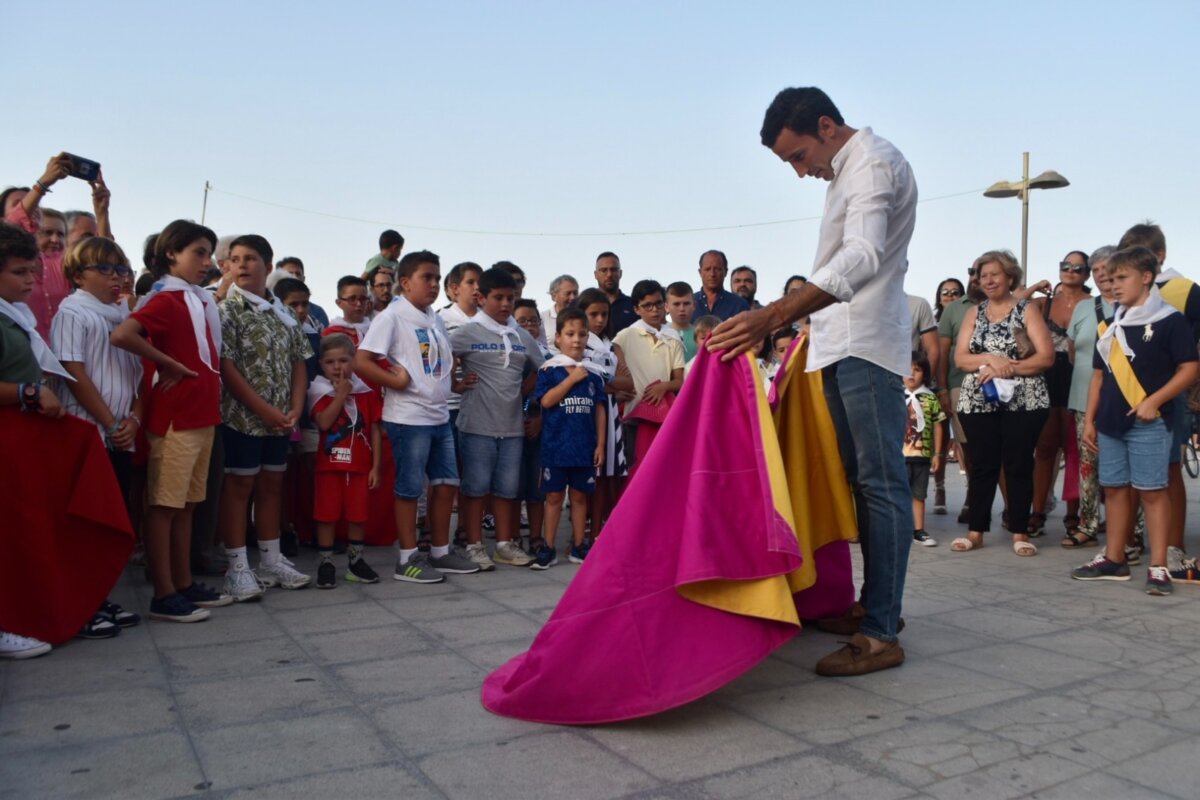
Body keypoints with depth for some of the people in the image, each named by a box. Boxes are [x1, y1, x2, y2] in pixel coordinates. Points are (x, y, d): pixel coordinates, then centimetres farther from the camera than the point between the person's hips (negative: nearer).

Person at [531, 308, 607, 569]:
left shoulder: (594, 372, 7)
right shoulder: (549, 368, -3)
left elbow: (599, 409, 7)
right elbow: (545, 401, -15)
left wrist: (600, 444, 3)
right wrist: (571, 379, -15)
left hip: (585, 446, 3)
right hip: (556, 445, -3)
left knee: (580, 495, 11)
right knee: (554, 496, 5)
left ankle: (578, 547, 21)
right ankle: (548, 548, 13)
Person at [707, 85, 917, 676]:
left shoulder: (874, 162, -11)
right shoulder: (846, 171, 20)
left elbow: (861, 258, -28)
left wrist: (775, 316, -38)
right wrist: (803, 321, 25)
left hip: (866, 346, -10)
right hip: (840, 346, 10)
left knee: (881, 484, -9)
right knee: (862, 479, 13)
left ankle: (880, 634, -6)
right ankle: (877, 604, 23)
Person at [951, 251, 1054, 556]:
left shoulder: (1027, 310, 3)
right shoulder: (974, 313, 12)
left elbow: (1046, 356, -7)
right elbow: (960, 358, 2)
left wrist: (1006, 369, -16)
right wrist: (990, 360, -16)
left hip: (1023, 401, -2)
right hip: (978, 402, 3)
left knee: (1018, 465, 2)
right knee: (982, 466, 5)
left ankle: (1020, 532, 10)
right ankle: (976, 531, 10)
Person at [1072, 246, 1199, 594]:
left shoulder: (1169, 320, -5)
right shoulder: (1111, 324, 14)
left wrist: (1154, 400, -19)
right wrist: (1089, 420, 12)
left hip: (1150, 423, -6)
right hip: (1111, 422, 6)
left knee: (1151, 490, -3)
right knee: (1115, 488, 11)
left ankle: (1158, 567, 3)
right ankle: (1114, 559, 20)